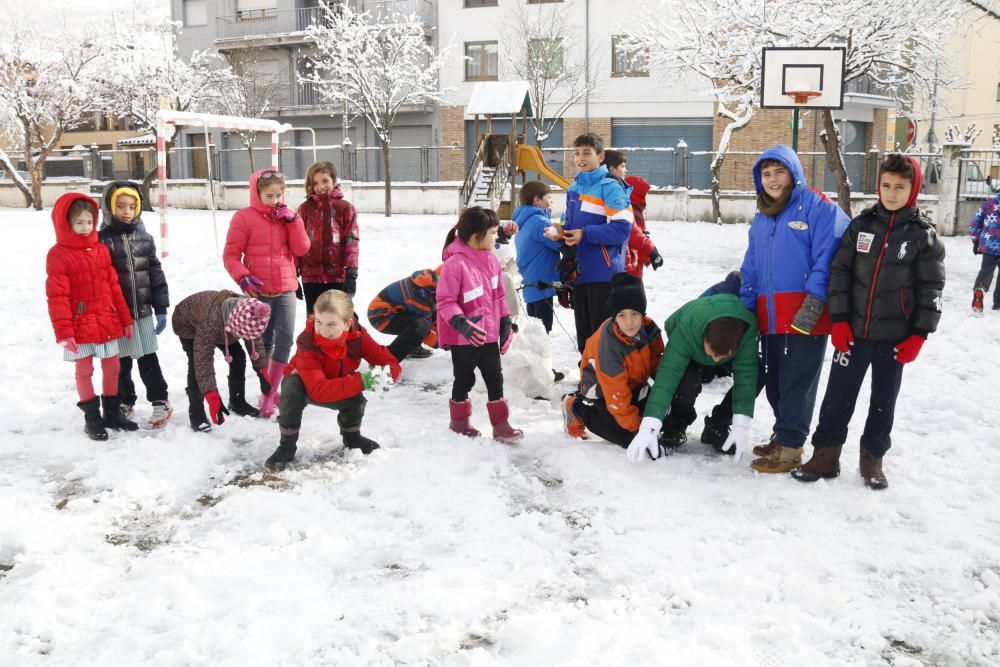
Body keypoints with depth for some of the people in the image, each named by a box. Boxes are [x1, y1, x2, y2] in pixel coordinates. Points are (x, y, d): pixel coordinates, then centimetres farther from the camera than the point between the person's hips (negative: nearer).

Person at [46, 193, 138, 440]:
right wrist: (63, 331, -18)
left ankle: (112, 413, 26)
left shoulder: (101, 250, 7)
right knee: (84, 371, 6)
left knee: (112, 367, 11)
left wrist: (125, 319, 11)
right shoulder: (58, 255, -10)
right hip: (80, 326, -5)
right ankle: (92, 418, 16)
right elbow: (57, 297, -14)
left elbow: (113, 286, 11)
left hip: (107, 323, 5)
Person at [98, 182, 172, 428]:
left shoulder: (144, 238, 4)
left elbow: (156, 273, 7)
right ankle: (125, 403, 27)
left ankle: (161, 402, 18)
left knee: (148, 359, 8)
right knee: (121, 362, 10)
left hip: (143, 311, 2)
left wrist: (161, 309, 4)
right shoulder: (101, 240, -7)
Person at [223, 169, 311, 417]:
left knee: (285, 340, -6)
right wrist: (243, 277, -20)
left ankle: (271, 392, 5)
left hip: (286, 289, 3)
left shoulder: (287, 216, 8)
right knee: (264, 342, 6)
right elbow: (230, 255, -4)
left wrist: (293, 221, -9)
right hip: (258, 291, -3)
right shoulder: (244, 217, -4)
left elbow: (301, 249, -1)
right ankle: (267, 392, 20)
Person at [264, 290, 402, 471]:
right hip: (303, 383, -3)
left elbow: (392, 364, -25)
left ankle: (351, 437, 10)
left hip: (339, 386, 3)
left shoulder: (357, 336, -27)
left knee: (356, 400, -26)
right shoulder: (307, 342, -38)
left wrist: (384, 376, -51)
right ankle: (287, 446, -13)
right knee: (292, 391, -34)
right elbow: (319, 390, -47)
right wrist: (361, 381, -58)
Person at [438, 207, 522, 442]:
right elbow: (445, 301, -20)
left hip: (489, 334, 6)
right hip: (464, 338, -6)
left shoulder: (491, 259, 2)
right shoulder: (455, 264, -22)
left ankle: (501, 425, 18)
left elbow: (499, 294, 11)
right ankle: (459, 420, 32)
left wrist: (506, 322, 10)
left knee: (495, 378, 9)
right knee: (464, 379, 11)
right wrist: (461, 324, -31)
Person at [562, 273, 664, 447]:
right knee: (631, 437, -14)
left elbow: (656, 363, 1)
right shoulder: (609, 347, -36)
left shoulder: (649, 329, -18)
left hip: (634, 384, 7)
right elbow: (617, 396, -31)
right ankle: (577, 408, 1)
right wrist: (636, 427, -27)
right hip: (602, 390, -6)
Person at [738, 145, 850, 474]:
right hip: (770, 316, 7)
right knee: (774, 381, 13)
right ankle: (784, 435, 28)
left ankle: (790, 447, 6)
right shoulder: (761, 218, 19)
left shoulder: (818, 208, -5)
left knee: (798, 380, -2)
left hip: (806, 316, -7)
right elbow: (751, 269, 21)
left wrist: (813, 303, -20)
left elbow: (827, 259, -13)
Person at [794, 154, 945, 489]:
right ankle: (825, 455, 16)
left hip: (895, 336, -1)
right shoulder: (861, 225, 3)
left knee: (884, 400, 10)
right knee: (838, 395, 5)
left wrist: (919, 335, -6)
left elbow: (931, 288, -1)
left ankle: (872, 459, 25)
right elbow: (840, 271, 1)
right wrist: (839, 320, -6)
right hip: (853, 331, 1)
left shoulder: (923, 235, -2)